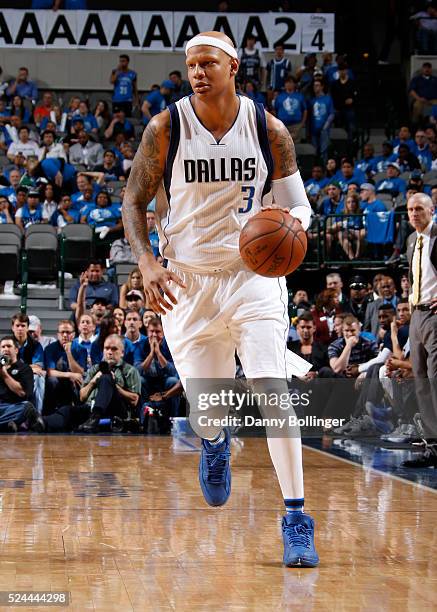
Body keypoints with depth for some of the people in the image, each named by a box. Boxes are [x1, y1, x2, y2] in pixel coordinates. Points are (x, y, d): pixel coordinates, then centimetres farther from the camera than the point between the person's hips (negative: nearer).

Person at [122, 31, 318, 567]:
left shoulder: (268, 130, -5)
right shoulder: (165, 129, -7)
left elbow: (298, 205, 3)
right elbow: (134, 202, 0)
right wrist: (147, 266, -16)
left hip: (252, 272, -1)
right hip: (186, 281, 1)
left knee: (271, 389, -18)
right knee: (203, 411, 6)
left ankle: (296, 518, -11)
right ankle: (214, 443, 47)